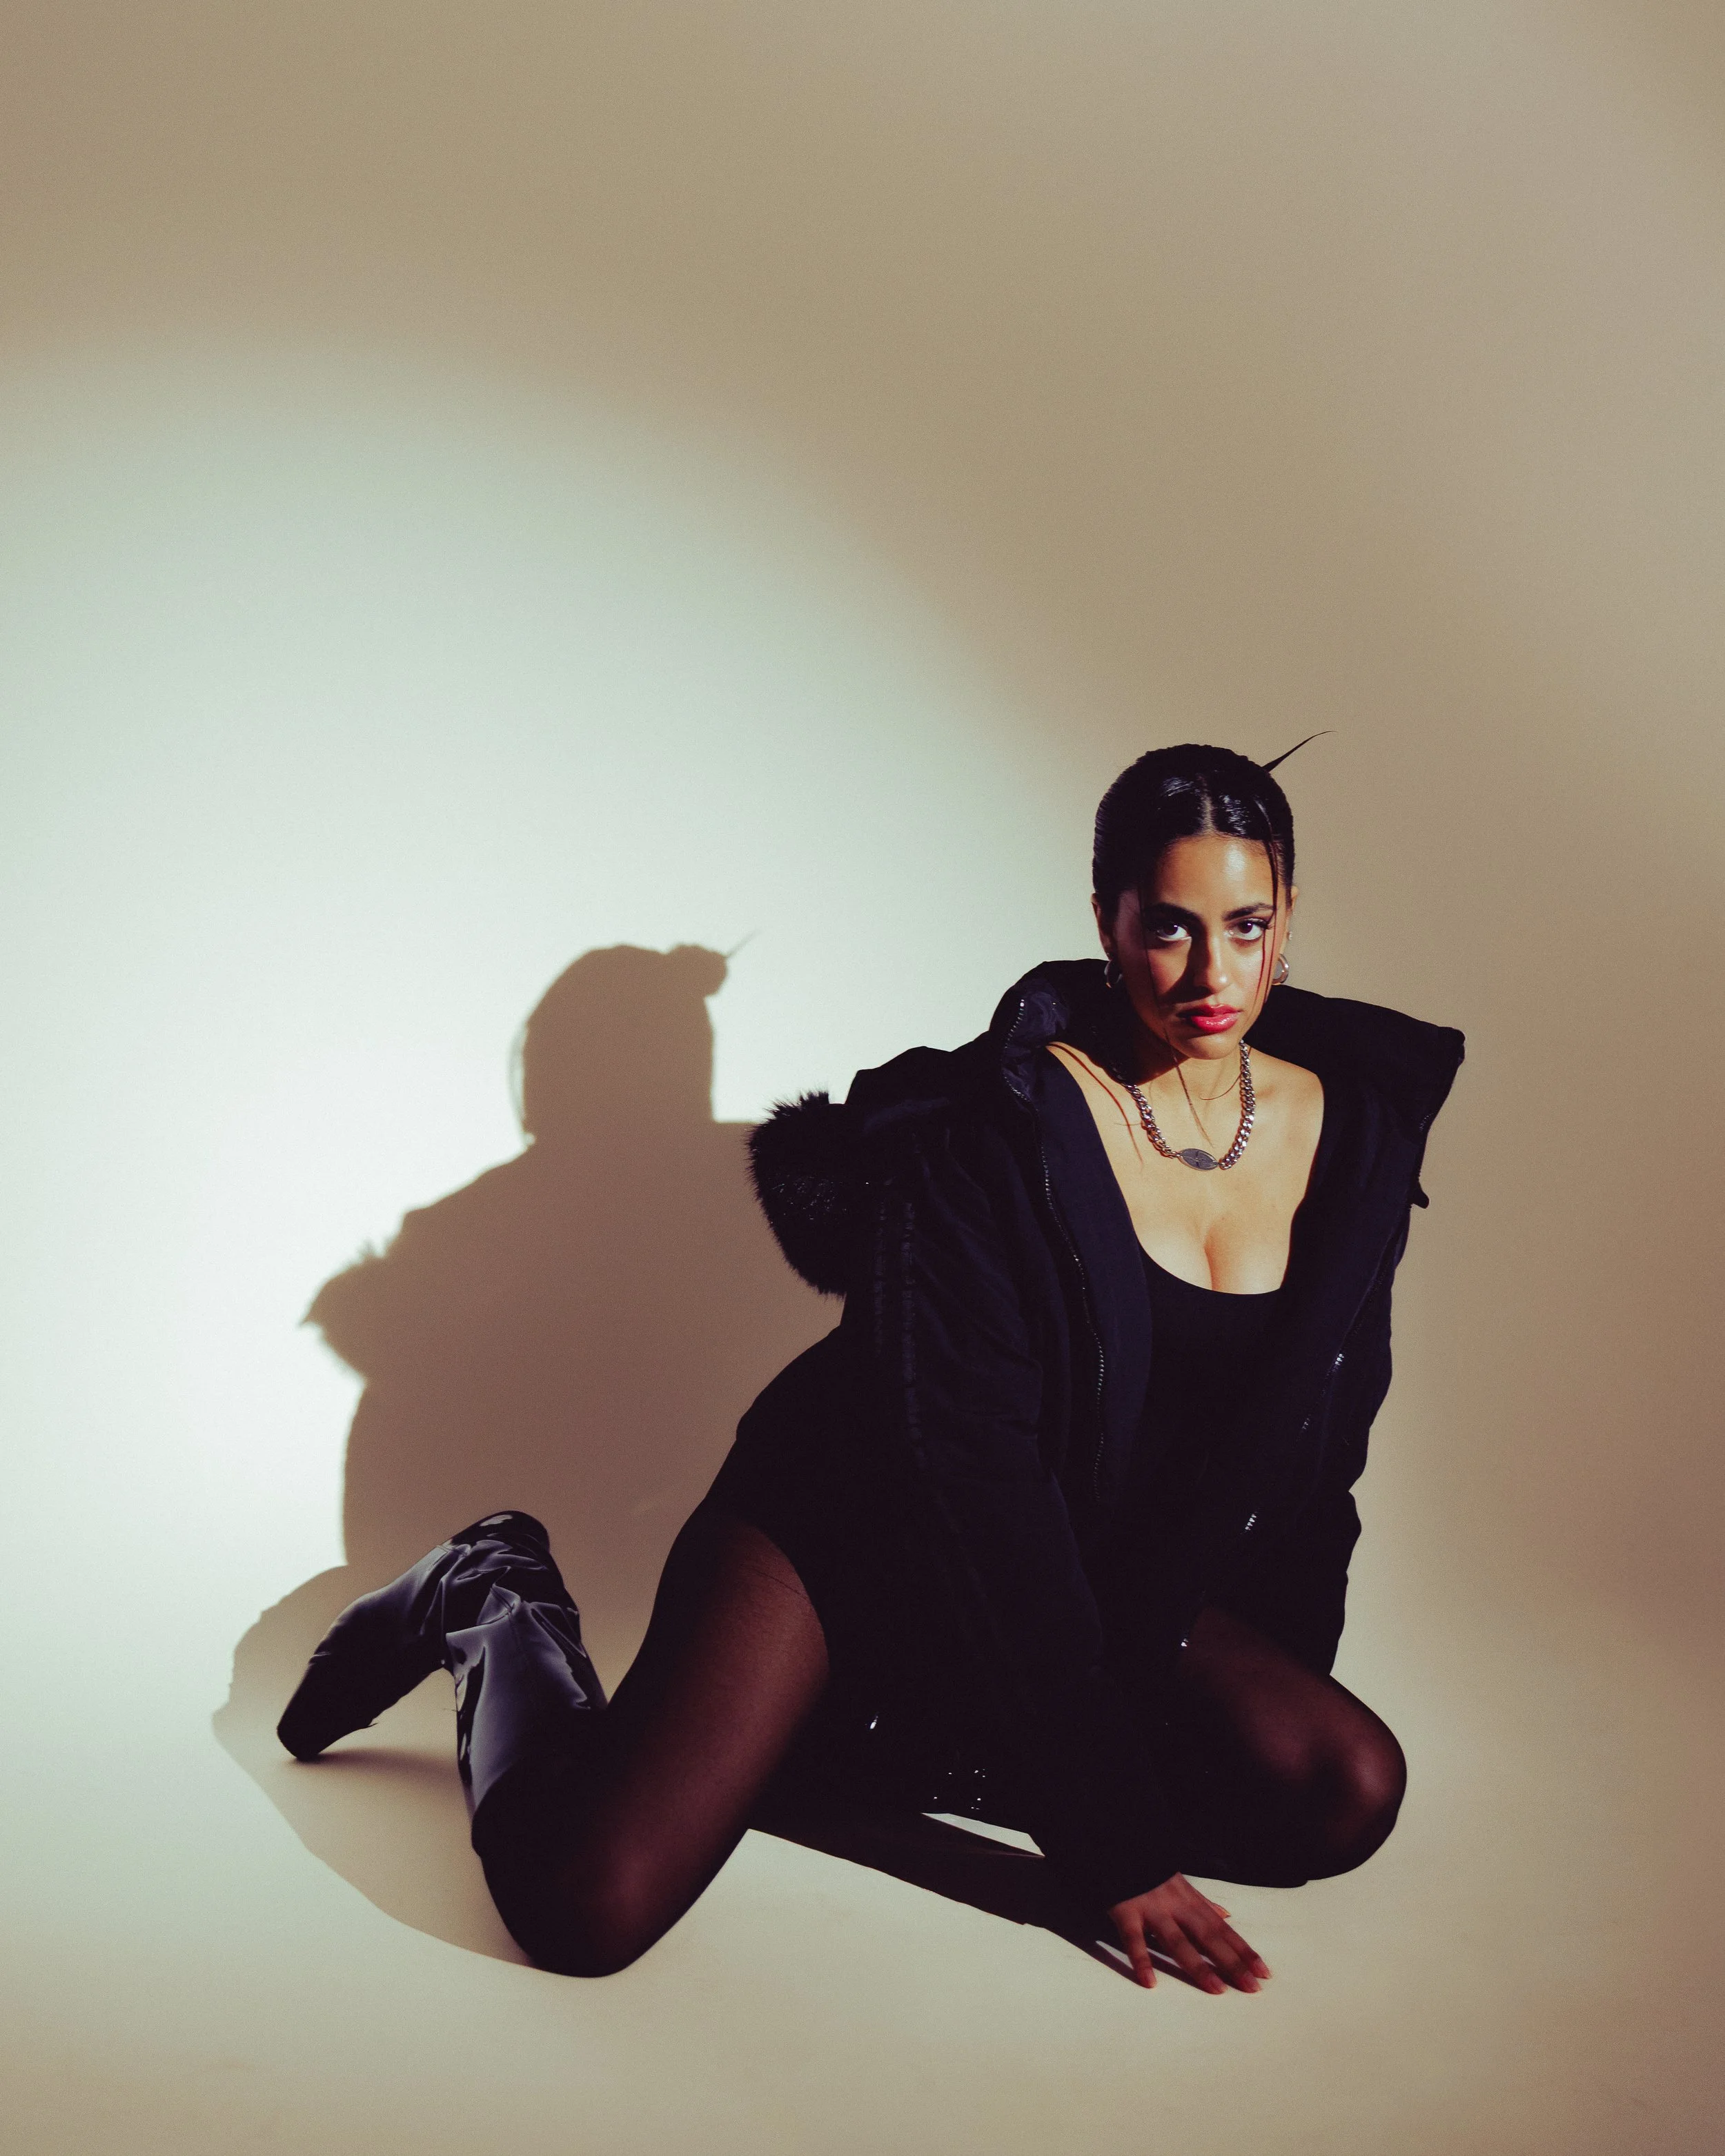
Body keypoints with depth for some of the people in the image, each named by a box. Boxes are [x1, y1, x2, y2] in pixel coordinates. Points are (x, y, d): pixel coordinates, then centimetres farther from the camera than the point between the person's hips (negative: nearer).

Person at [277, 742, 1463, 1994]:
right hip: (858, 1526, -7)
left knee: (1349, 1794, -17)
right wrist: (1113, 1840, -24)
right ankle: (503, 1612, 12)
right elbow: (976, 1491, -25)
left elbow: (1320, 1436, 8)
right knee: (587, 1908, -23)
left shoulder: (1356, 1128, -5)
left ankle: (909, 1755, 3)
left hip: (1129, 1576, 7)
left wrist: (1275, 1689, 6)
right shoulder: (1004, 1131, -22)